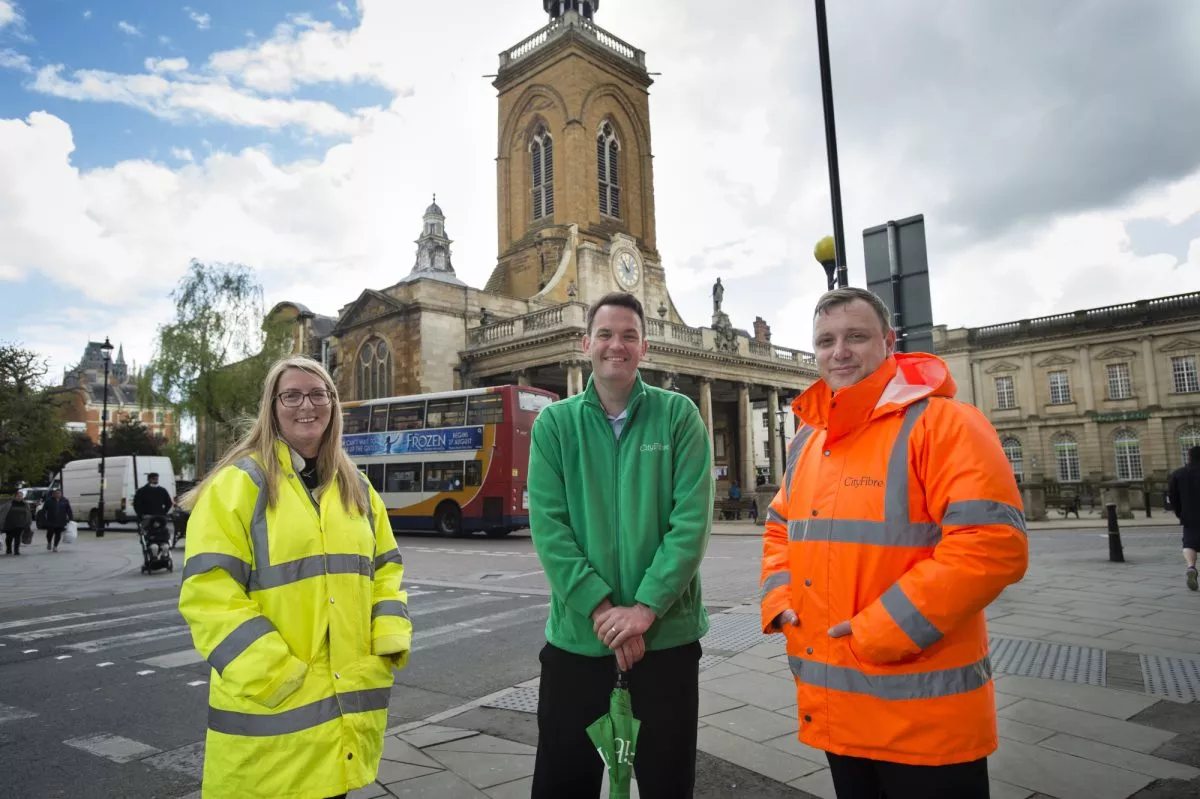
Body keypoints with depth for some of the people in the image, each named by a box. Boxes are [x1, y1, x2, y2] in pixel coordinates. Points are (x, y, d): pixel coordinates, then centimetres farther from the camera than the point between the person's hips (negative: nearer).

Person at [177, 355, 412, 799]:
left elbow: (386, 568, 14)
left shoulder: (357, 489, 11)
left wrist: (389, 643, 0)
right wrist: (272, 673, -19)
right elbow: (208, 591, -13)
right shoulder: (238, 484, -7)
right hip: (270, 703, -5)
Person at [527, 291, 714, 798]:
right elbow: (547, 526, -7)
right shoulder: (555, 423, 0)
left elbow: (693, 519, -9)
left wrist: (645, 608, -16)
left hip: (667, 633, 0)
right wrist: (600, 608, -16)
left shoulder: (678, 415, -2)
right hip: (577, 634, 1)